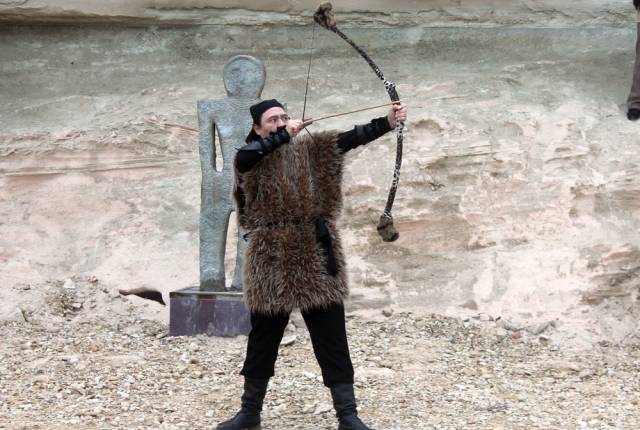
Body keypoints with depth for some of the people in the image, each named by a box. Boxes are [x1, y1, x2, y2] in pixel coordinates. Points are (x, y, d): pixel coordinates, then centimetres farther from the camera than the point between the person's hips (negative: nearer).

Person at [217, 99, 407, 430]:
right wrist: (283, 136, -24)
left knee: (332, 338, 0)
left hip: (315, 254, 1)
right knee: (263, 338, 11)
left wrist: (387, 122, -22)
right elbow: (244, 157, -21)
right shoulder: (250, 157, 3)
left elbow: (350, 139, -7)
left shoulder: (312, 149, 6)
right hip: (271, 258, 0)